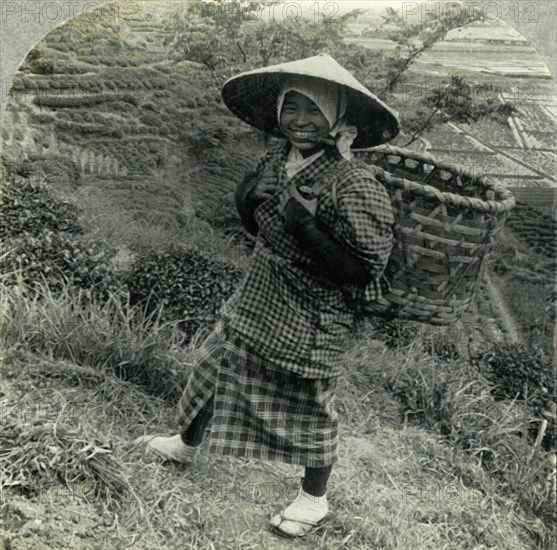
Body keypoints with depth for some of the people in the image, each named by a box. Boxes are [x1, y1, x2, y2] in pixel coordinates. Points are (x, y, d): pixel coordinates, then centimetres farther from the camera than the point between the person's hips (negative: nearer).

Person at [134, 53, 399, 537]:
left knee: (310, 408, 11)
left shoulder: (355, 186, -24)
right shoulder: (278, 159, -1)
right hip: (258, 300, 8)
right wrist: (250, 197, -9)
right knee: (216, 365, 24)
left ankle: (314, 499, 37)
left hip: (310, 320, -7)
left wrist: (306, 226, -30)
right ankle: (187, 444, 52)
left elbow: (362, 274, -24)